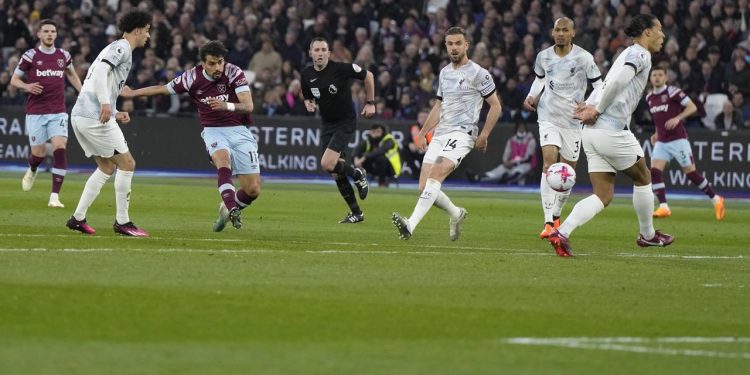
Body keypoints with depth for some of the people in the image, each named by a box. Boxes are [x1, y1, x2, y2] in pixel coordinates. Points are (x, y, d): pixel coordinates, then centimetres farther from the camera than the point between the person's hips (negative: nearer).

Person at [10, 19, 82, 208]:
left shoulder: (63, 55, 7)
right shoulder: (30, 56, -2)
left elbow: (72, 75, 28)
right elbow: (14, 79, 3)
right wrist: (26, 86, -18)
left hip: (58, 112, 2)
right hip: (36, 112, -2)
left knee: (59, 148, -16)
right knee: (39, 153, 1)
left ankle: (55, 196, -15)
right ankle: (32, 170, 41)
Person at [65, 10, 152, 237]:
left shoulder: (116, 48, 24)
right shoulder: (121, 48, -6)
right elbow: (100, 70, -23)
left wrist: (115, 114, 20)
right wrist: (105, 103, -32)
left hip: (80, 115, 10)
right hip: (94, 117, -10)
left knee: (107, 167, 17)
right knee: (127, 164, -3)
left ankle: (78, 218, 13)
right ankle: (122, 222, 0)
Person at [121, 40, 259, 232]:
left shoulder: (234, 73, -12)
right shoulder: (192, 78, -7)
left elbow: (248, 106, -20)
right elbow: (162, 89, 10)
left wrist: (227, 106, -40)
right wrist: (133, 93, 18)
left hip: (238, 130, 0)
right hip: (213, 130, 0)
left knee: (253, 190, -7)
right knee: (223, 160, -37)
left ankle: (227, 209, 23)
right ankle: (232, 209, -48)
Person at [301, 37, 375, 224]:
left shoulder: (340, 68, -18)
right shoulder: (307, 74, -1)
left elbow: (367, 76, -5)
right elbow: (308, 97, 15)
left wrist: (370, 103, -3)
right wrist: (309, 104, -9)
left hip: (346, 122, -6)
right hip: (327, 124, 6)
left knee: (327, 164, -21)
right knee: (336, 172, 5)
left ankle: (358, 174, 8)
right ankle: (356, 213, 18)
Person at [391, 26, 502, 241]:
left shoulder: (478, 73, -2)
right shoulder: (444, 73, 19)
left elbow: (495, 106, 0)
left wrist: (484, 135, -8)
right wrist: (422, 133, 24)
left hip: (462, 133, -7)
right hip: (440, 135, 7)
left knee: (435, 175, -26)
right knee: (424, 187, -4)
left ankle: (410, 225, -37)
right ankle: (456, 214, 22)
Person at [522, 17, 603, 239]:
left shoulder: (584, 58, -8)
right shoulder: (543, 57, 2)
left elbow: (599, 86, -4)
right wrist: (532, 96, 4)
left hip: (573, 120, 0)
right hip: (548, 118, 0)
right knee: (549, 163, -18)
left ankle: (556, 216, 32)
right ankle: (548, 222, -24)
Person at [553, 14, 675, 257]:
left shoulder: (629, 54, 23)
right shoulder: (640, 55, -6)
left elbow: (608, 85, 19)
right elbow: (617, 82, -22)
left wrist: (591, 107, 0)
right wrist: (597, 110, -11)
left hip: (592, 133, 9)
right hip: (612, 131, -9)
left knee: (603, 195, 4)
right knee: (643, 178, 15)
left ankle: (561, 233, -13)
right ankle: (647, 235, 30)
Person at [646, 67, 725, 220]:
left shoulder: (672, 92, -9)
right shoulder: (649, 98, 11)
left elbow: (692, 107, -12)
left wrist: (677, 118, -24)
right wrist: (657, 133, 13)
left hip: (678, 139, -6)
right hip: (661, 142, 6)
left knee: (691, 172, -4)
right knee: (654, 171, -12)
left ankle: (716, 200, 11)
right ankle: (663, 207, -11)